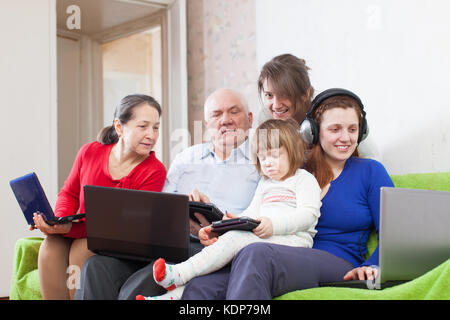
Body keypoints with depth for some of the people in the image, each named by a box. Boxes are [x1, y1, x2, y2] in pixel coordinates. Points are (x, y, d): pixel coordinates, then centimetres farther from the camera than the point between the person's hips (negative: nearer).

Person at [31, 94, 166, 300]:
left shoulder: (154, 172, -13)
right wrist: (59, 220, -10)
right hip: (79, 234, 4)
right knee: (51, 246, -26)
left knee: (81, 250, -31)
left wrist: (70, 229, -29)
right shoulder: (90, 152, -2)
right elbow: (69, 193, 15)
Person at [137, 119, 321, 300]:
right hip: (262, 238, 6)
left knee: (236, 239, -30)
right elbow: (251, 214, 21)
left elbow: (309, 214, -8)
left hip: (294, 239, -6)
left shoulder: (304, 179, 7)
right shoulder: (264, 183, 30)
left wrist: (274, 225, -24)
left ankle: (179, 274, -37)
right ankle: (177, 294, -38)